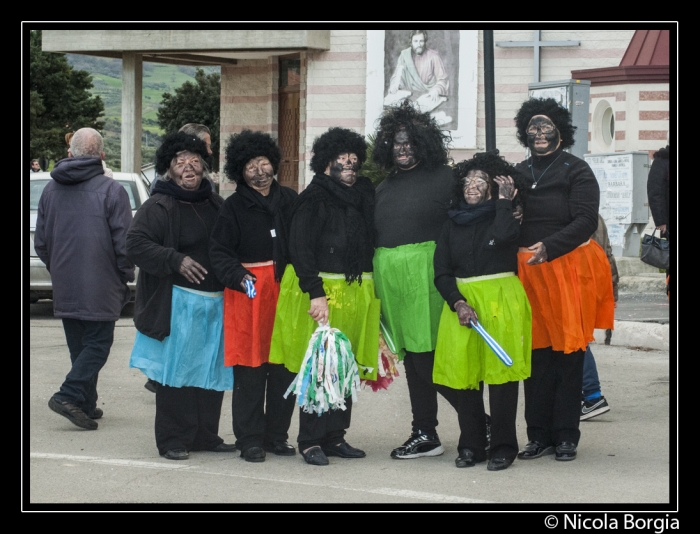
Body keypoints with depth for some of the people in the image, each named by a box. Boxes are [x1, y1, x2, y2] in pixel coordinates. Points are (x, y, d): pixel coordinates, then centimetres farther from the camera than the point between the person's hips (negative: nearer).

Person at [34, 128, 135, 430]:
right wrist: (125, 278, 2)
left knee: (79, 346, 15)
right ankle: (69, 395, -16)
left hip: (64, 288, 5)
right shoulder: (111, 191, -11)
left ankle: (86, 405, 18)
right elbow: (124, 243, -12)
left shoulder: (51, 189, 6)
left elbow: (41, 242, 12)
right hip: (100, 288, -5)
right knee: (97, 344, -1)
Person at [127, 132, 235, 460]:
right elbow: (135, 244, -12)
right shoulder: (158, 207, -5)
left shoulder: (216, 205, 14)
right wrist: (175, 260, -20)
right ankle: (173, 441, 3)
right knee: (176, 371, -4)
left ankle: (205, 436, 18)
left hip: (216, 302, 6)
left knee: (212, 372, 8)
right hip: (179, 303, -6)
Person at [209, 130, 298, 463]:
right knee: (249, 369, -4)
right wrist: (239, 276, -18)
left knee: (286, 367, 5)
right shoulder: (234, 207, 2)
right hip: (249, 293, -3)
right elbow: (219, 252, 0)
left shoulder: (290, 201, 11)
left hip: (286, 289, 3)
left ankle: (276, 435, 15)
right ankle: (249, 439, 2)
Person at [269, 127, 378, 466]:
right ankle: (310, 442, -1)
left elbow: (371, 245, 18)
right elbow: (300, 250, -13)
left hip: (357, 294, 6)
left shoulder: (363, 197, 13)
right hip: (322, 290, -6)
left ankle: (335, 437, 16)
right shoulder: (313, 199, -6)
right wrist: (315, 294, -20)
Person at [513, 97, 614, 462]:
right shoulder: (518, 173, 15)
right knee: (536, 353, 4)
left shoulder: (576, 171, 0)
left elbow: (586, 220, -11)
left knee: (567, 350, -1)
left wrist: (549, 247, -22)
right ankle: (539, 435, 10)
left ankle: (566, 436, 4)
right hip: (527, 269, 4)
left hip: (569, 266, -4)